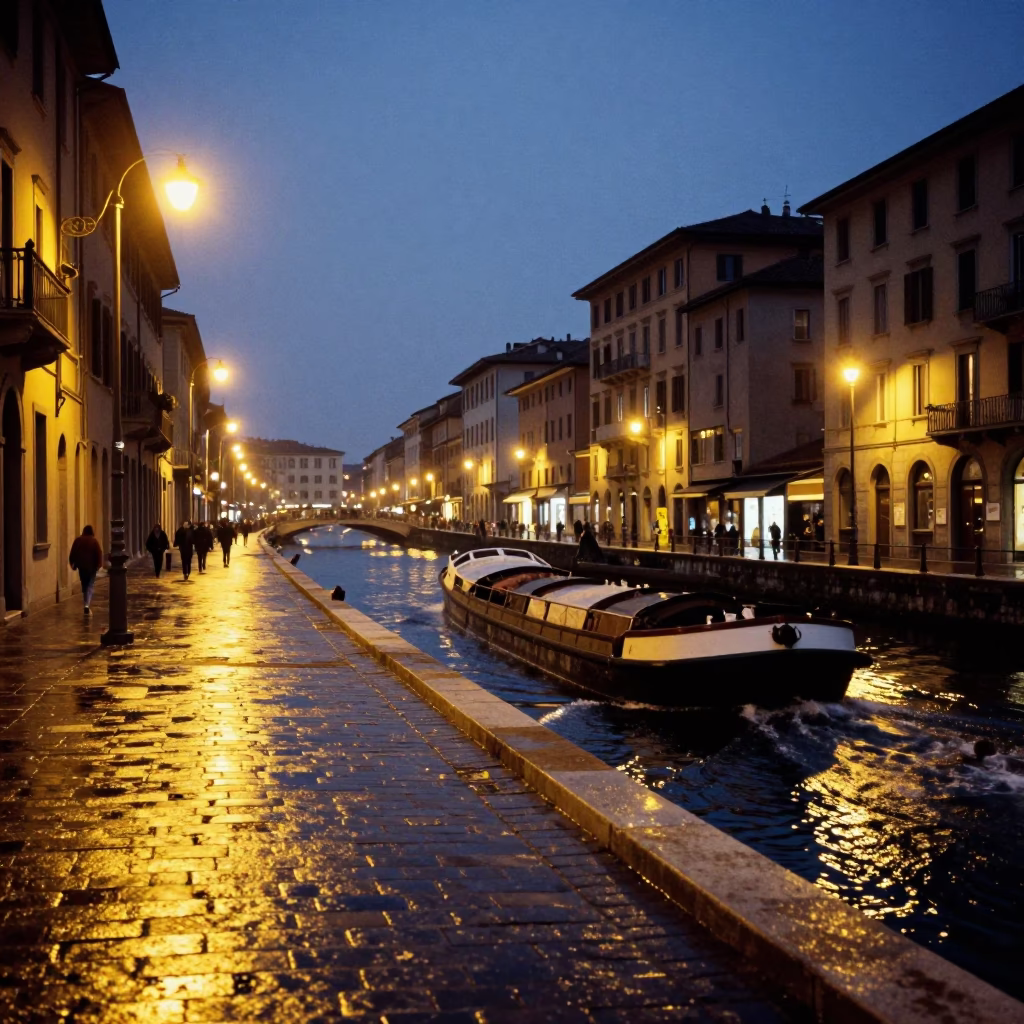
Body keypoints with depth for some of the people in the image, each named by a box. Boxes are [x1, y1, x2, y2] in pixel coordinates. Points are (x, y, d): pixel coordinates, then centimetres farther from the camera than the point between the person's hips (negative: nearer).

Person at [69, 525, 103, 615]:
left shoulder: (78, 540, 2)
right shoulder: (94, 541, -6)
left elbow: (73, 553, 4)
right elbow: (99, 554, -9)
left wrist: (72, 563, 12)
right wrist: (99, 565, -2)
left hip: (81, 566, 3)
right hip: (91, 567, -3)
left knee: (84, 585, 17)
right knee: (90, 585, -1)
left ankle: (86, 604, 23)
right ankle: (87, 605, -19)